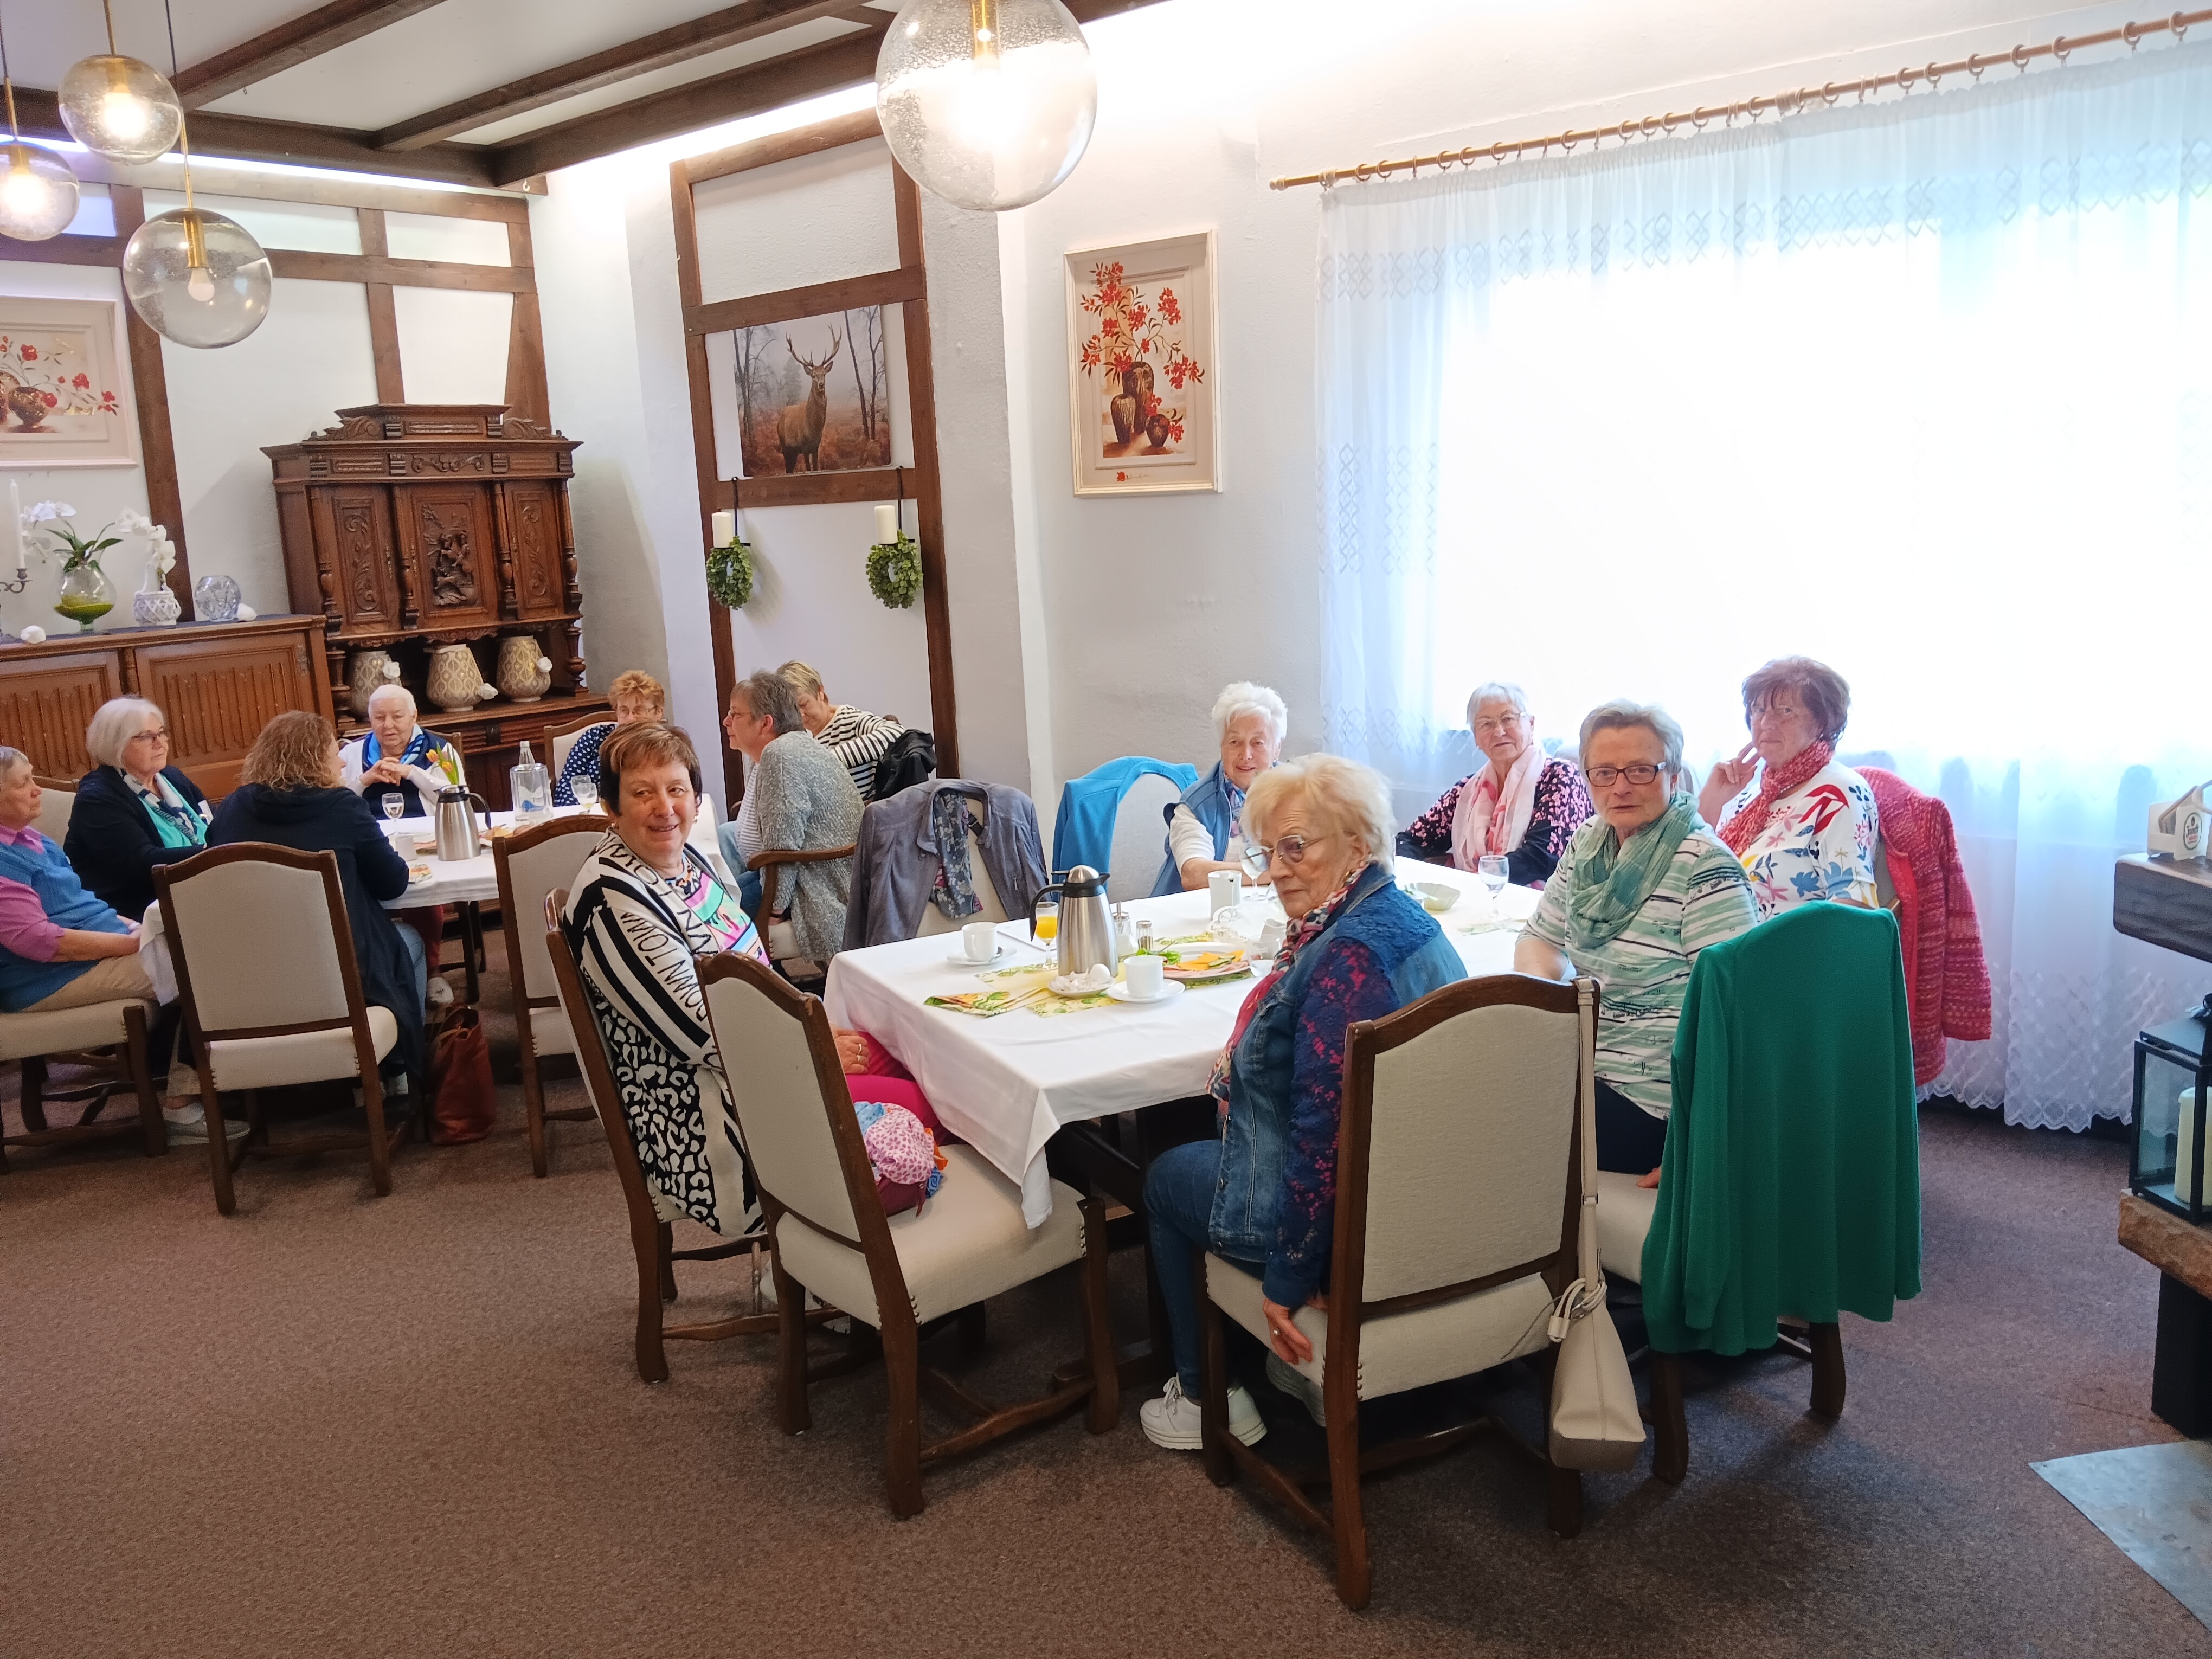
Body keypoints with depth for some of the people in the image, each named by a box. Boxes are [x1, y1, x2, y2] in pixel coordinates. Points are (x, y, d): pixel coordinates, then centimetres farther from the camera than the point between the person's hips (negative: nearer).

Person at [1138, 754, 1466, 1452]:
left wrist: (1288, 1282, -21)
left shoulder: (1346, 955, -29)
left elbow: (1324, 1137, -29)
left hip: (1350, 1234, -9)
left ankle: (1207, 1399, 26)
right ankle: (1273, 1363, 38)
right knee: (1201, 1150, 30)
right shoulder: (1410, 919, 3)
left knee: (1166, 1179, 16)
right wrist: (1243, 1071, 4)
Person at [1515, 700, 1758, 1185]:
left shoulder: (1705, 867, -16)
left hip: (1649, 1099, -7)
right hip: (1585, 1063, 7)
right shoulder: (1587, 845, 7)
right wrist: (1539, 985, -6)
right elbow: (1542, 938, 18)